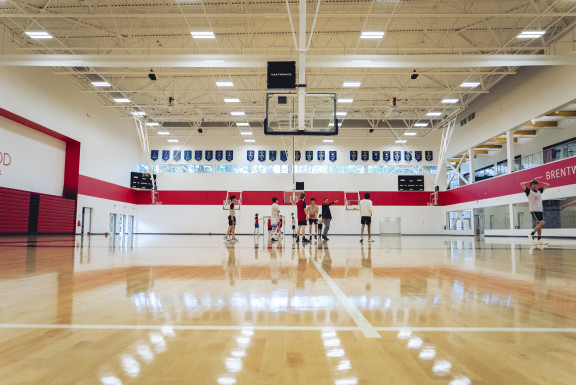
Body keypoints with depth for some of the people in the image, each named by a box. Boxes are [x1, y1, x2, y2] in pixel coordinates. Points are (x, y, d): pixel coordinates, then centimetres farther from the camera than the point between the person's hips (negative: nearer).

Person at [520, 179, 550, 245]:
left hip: (540, 210, 6)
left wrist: (539, 182, 14)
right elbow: (522, 184, -12)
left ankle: (539, 240, 8)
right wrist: (530, 182, 1)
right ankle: (531, 234, -7)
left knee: (539, 225, 5)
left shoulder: (539, 191, 16)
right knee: (542, 223, -18)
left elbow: (547, 185, 24)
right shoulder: (529, 191, 0)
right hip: (534, 210, -6)